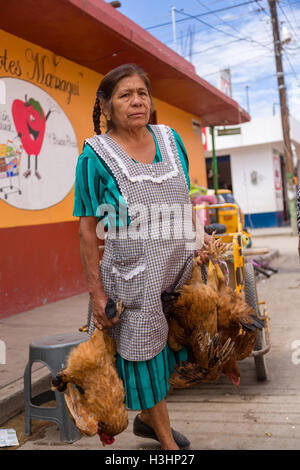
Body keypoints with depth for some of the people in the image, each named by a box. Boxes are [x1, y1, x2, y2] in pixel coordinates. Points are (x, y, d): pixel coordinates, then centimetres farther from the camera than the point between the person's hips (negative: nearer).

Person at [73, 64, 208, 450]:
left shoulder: (171, 139, 4)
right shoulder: (96, 155, -10)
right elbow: (87, 229, -10)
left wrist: (196, 245, 14)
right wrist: (97, 292, -12)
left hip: (179, 269, 5)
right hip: (133, 277, -5)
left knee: (168, 348, 17)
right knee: (146, 357, 8)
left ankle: (148, 418, 44)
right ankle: (167, 442, 31)